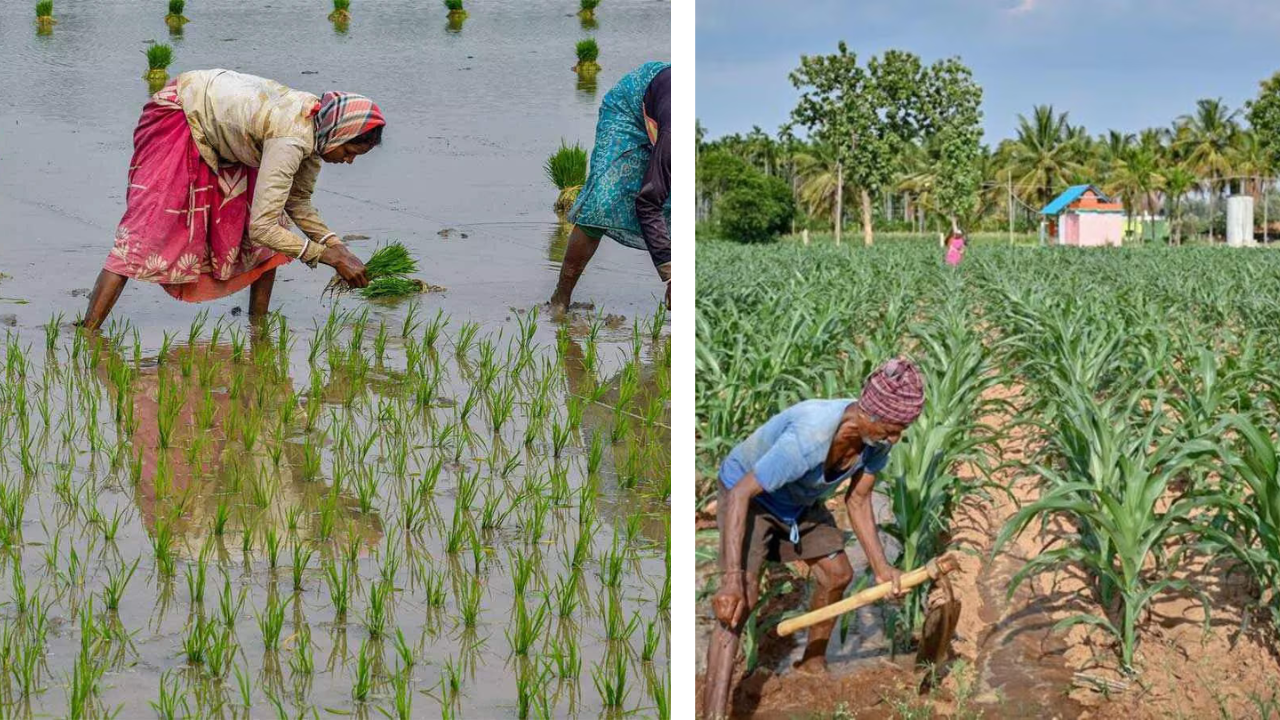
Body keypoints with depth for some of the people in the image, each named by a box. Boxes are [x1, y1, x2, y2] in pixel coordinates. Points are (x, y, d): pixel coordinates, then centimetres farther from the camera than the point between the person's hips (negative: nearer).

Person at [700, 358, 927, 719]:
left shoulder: (879, 437, -20)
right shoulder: (807, 439, -42)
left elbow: (857, 501, -5)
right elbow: (740, 494, -38)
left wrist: (880, 566, -13)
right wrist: (731, 578, -42)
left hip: (801, 501, 8)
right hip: (748, 494, -8)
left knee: (838, 575, 14)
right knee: (742, 597, -23)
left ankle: (813, 664, 40)